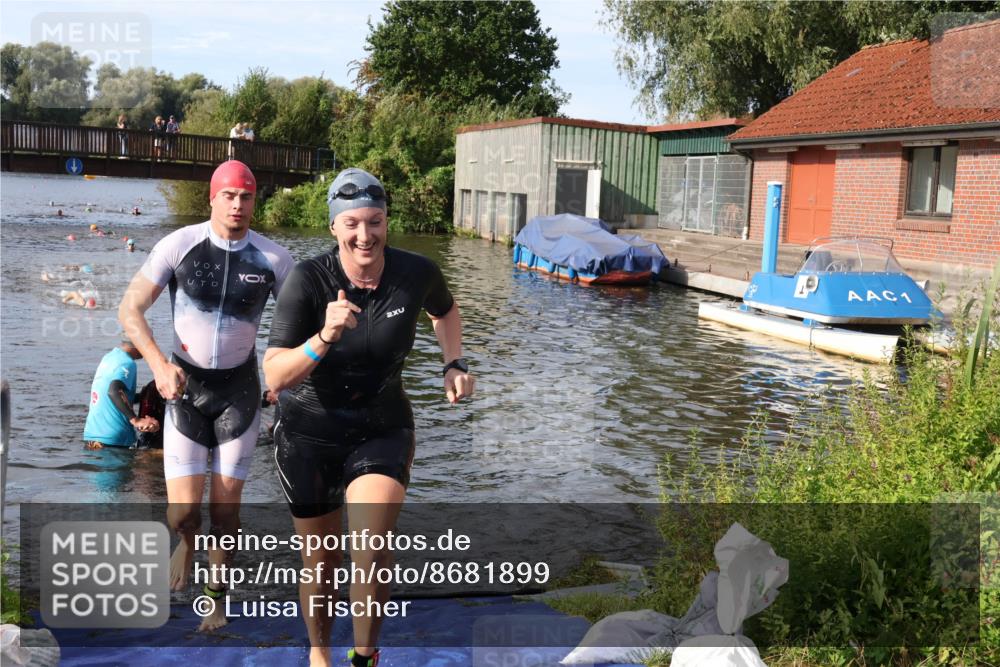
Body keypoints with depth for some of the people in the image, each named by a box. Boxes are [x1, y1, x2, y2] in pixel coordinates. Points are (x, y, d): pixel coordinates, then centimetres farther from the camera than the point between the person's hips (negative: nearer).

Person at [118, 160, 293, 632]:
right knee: (184, 511, -6)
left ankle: (217, 592, 28)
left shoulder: (273, 259, -8)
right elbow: (130, 309, -8)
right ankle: (186, 541, 31)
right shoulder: (179, 245, -11)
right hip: (184, 385, -1)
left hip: (239, 388, 1)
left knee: (225, 507, 4)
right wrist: (159, 364, -22)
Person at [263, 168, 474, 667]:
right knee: (321, 563, 12)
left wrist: (454, 364, 0)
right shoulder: (308, 280, -21)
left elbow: (445, 311, 14)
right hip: (309, 433, -1)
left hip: (382, 429, 1)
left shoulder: (416, 273, -12)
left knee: (372, 545, -22)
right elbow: (274, 378, -26)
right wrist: (325, 337, -42)